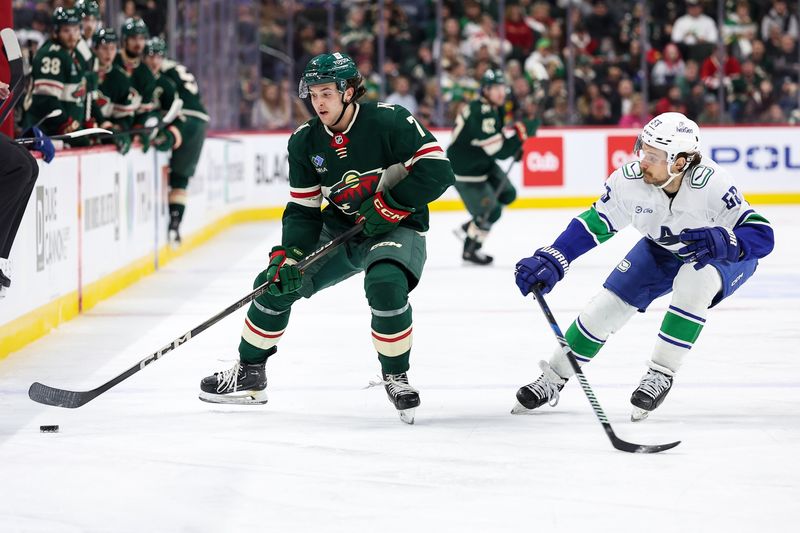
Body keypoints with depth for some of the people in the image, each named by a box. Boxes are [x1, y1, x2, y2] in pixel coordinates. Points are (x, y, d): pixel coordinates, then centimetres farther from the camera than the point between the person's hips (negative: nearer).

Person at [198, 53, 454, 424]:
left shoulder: (389, 121, -19)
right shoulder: (305, 142, -2)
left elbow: (437, 170, -23)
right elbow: (302, 209, 1)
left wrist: (388, 205, -26)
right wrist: (288, 255, -14)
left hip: (396, 227, -6)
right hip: (339, 228, 6)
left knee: (385, 285, -35)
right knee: (277, 281, -1)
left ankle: (395, 377, -14)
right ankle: (249, 374, 18)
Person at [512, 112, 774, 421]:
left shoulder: (711, 184, -39)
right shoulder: (630, 181, -27)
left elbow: (761, 234, -37)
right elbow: (593, 224, -13)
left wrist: (724, 241, -57)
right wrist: (550, 262, -24)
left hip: (723, 256, -4)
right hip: (663, 249, 4)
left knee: (693, 284, -34)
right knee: (612, 301, -5)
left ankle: (661, 374, -19)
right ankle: (554, 379, 15)